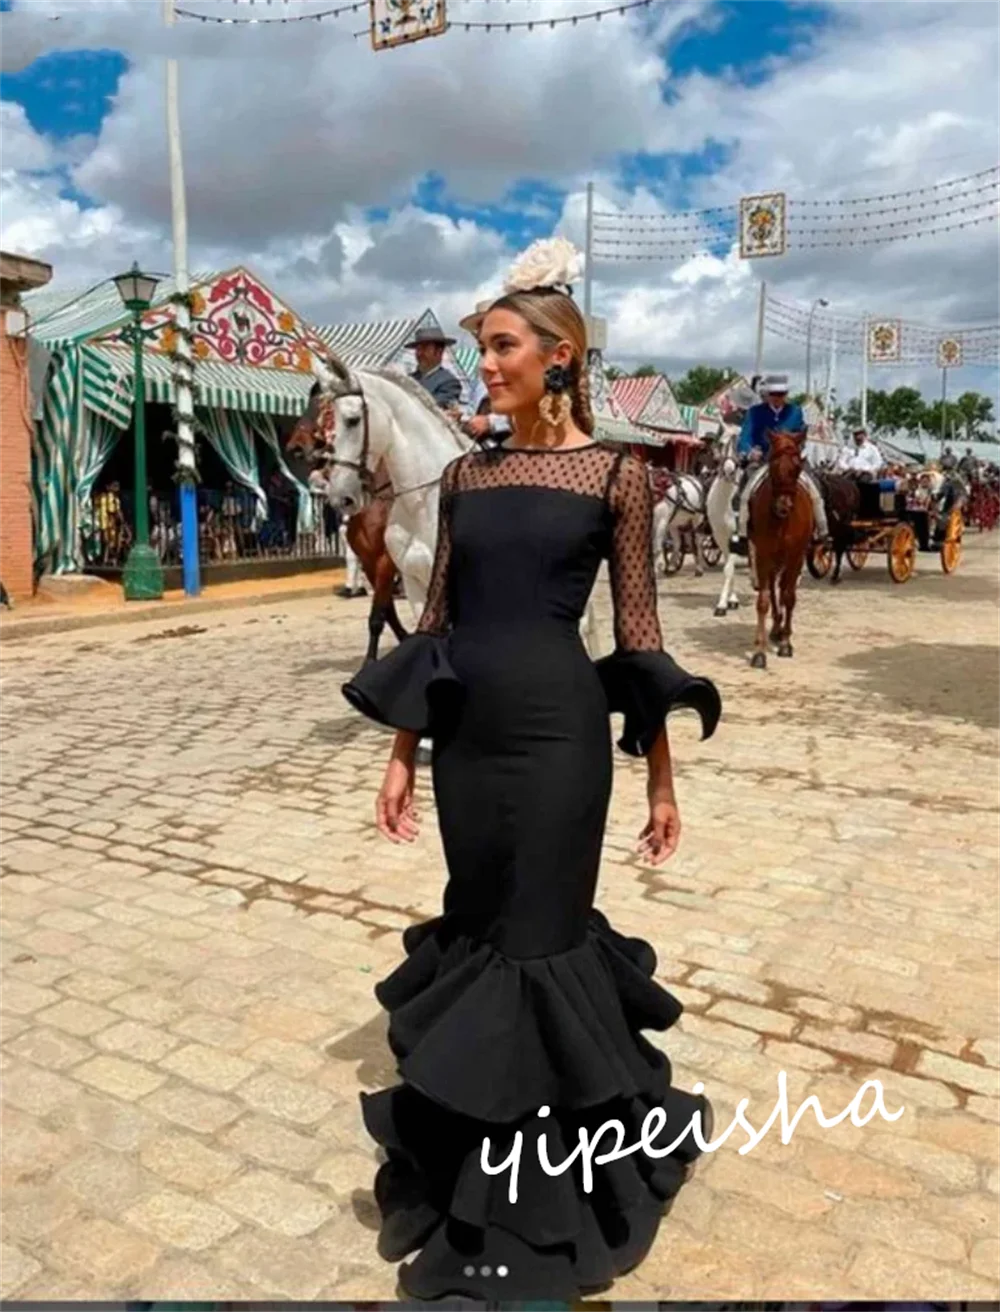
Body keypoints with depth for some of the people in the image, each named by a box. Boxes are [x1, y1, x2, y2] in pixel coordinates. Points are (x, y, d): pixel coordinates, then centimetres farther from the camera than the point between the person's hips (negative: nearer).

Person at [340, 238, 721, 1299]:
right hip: (466, 730, 5)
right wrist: (401, 753, 8)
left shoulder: (615, 474, -3)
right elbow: (434, 619, 9)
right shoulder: (465, 474, 9)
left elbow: (637, 635, -3)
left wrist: (661, 779, -3)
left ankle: (548, 1188, 26)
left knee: (540, 941, 3)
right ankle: (482, 1160, 39)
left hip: (557, 726, -5)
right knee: (476, 932, 15)